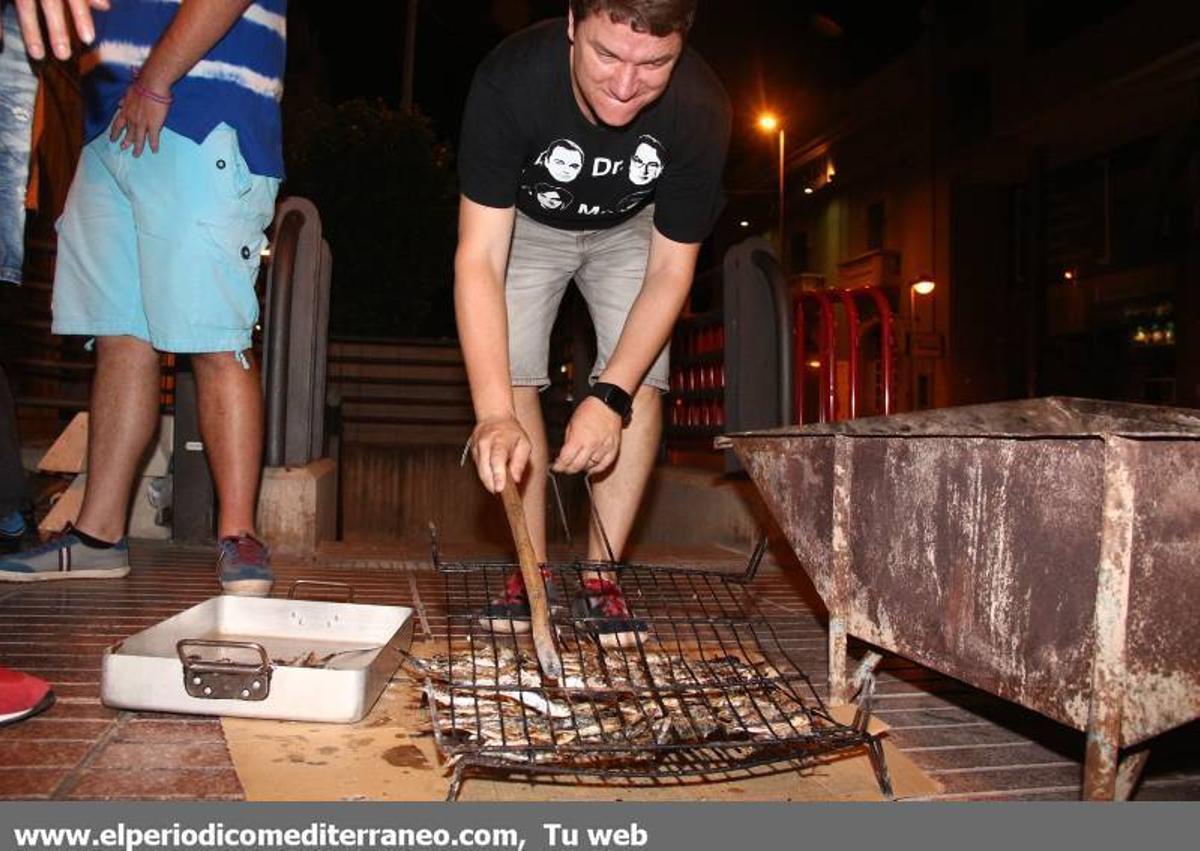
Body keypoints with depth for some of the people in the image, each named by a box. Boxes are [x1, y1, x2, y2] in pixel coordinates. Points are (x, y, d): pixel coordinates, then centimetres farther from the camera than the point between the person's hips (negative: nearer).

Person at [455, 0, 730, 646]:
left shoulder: (701, 109, -32)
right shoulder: (510, 81, -37)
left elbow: (670, 271, -24)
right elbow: (478, 259, -39)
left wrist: (610, 395, -36)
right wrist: (495, 415, -50)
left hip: (630, 231, 1)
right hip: (526, 223, 0)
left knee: (641, 383, -14)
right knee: (514, 373, -13)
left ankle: (601, 578, -4)